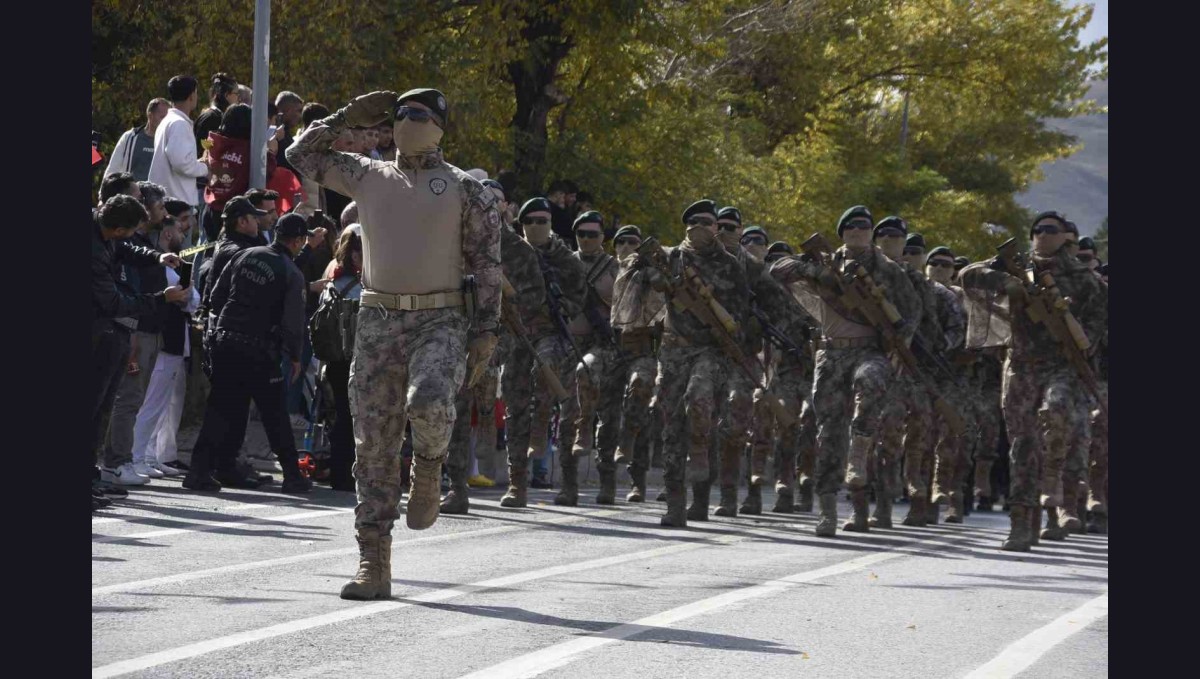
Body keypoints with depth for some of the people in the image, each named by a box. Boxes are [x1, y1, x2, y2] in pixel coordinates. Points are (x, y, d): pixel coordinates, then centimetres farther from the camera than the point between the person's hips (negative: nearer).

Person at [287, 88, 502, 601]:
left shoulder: (464, 189, 5)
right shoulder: (368, 177, 15)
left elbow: (487, 261, 1)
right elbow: (301, 155, 23)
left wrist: (486, 329, -7)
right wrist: (348, 117, 17)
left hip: (440, 321, -3)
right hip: (377, 321, 3)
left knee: (429, 404, -32)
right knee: (373, 444, 0)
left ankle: (428, 466, 4)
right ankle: (373, 563, 4)